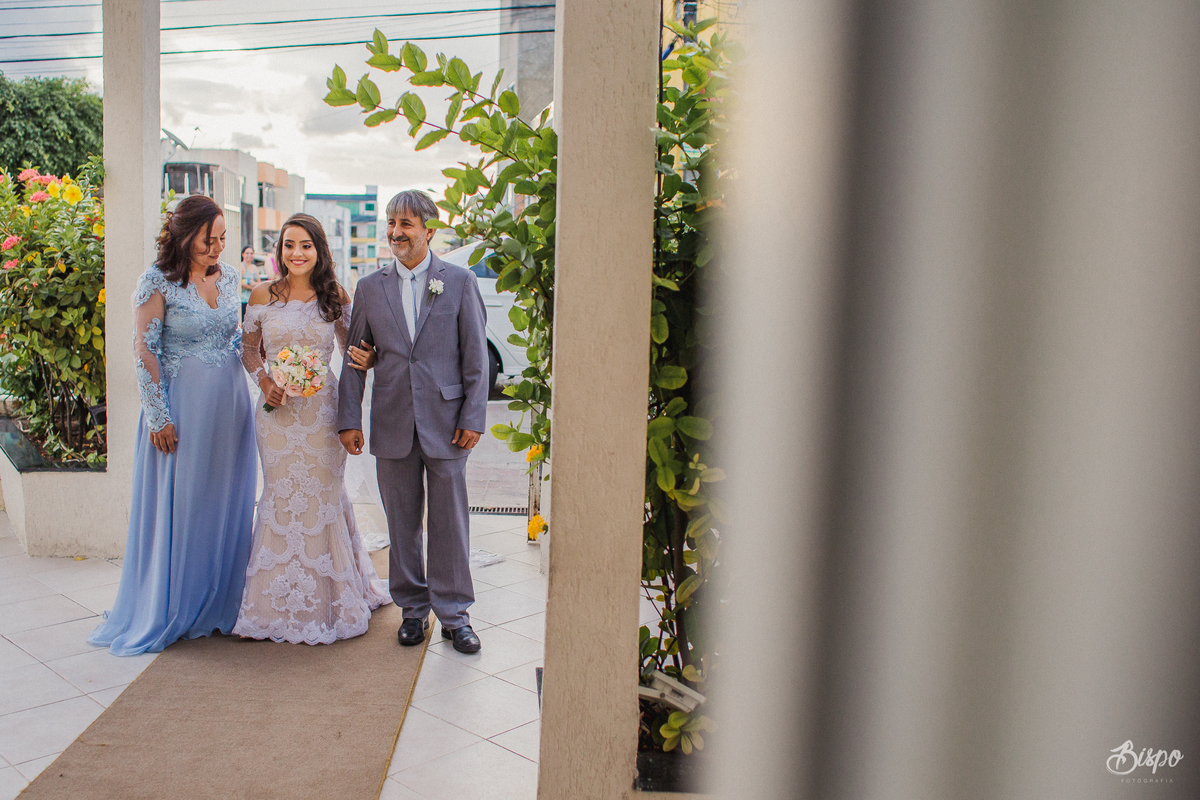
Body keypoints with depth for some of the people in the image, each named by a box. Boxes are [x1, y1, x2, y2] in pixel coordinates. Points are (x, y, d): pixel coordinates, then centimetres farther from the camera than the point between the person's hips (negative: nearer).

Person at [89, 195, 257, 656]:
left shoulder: (229, 276, 7)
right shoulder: (158, 282, -9)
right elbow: (144, 351, -10)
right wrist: (159, 417, -13)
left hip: (229, 405, 5)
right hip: (182, 407, -5)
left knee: (226, 505, 10)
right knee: (177, 506, 3)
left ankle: (219, 604, 24)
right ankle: (170, 613, 17)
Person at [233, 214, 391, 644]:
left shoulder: (335, 296, 0)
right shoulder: (263, 295, 2)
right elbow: (249, 349, 10)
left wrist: (365, 359, -15)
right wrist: (265, 382, -8)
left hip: (321, 410, -1)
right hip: (277, 410, 1)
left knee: (323, 496, 6)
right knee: (281, 496, 7)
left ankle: (327, 598, 23)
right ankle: (282, 602, 23)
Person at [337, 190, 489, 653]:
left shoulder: (460, 282, 1)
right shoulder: (369, 287, 8)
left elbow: (476, 356, 0)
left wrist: (473, 418, -6)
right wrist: (349, 419, 2)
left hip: (445, 421, -2)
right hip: (392, 425, 2)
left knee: (450, 523, 4)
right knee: (402, 524, 10)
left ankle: (454, 614, 18)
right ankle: (413, 609, 26)